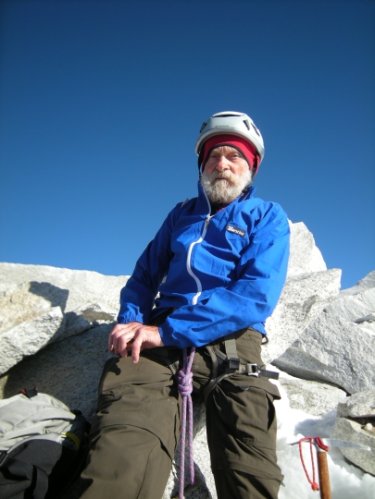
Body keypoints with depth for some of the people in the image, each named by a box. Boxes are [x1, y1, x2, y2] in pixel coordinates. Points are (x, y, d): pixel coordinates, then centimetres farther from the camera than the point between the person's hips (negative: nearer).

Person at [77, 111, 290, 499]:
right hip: (159, 339, 2)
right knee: (122, 461, -26)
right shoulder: (181, 214, 25)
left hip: (231, 343, -1)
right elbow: (144, 276, 25)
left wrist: (168, 330, -16)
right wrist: (129, 322, 0)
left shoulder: (267, 216, 12)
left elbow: (257, 293, -5)